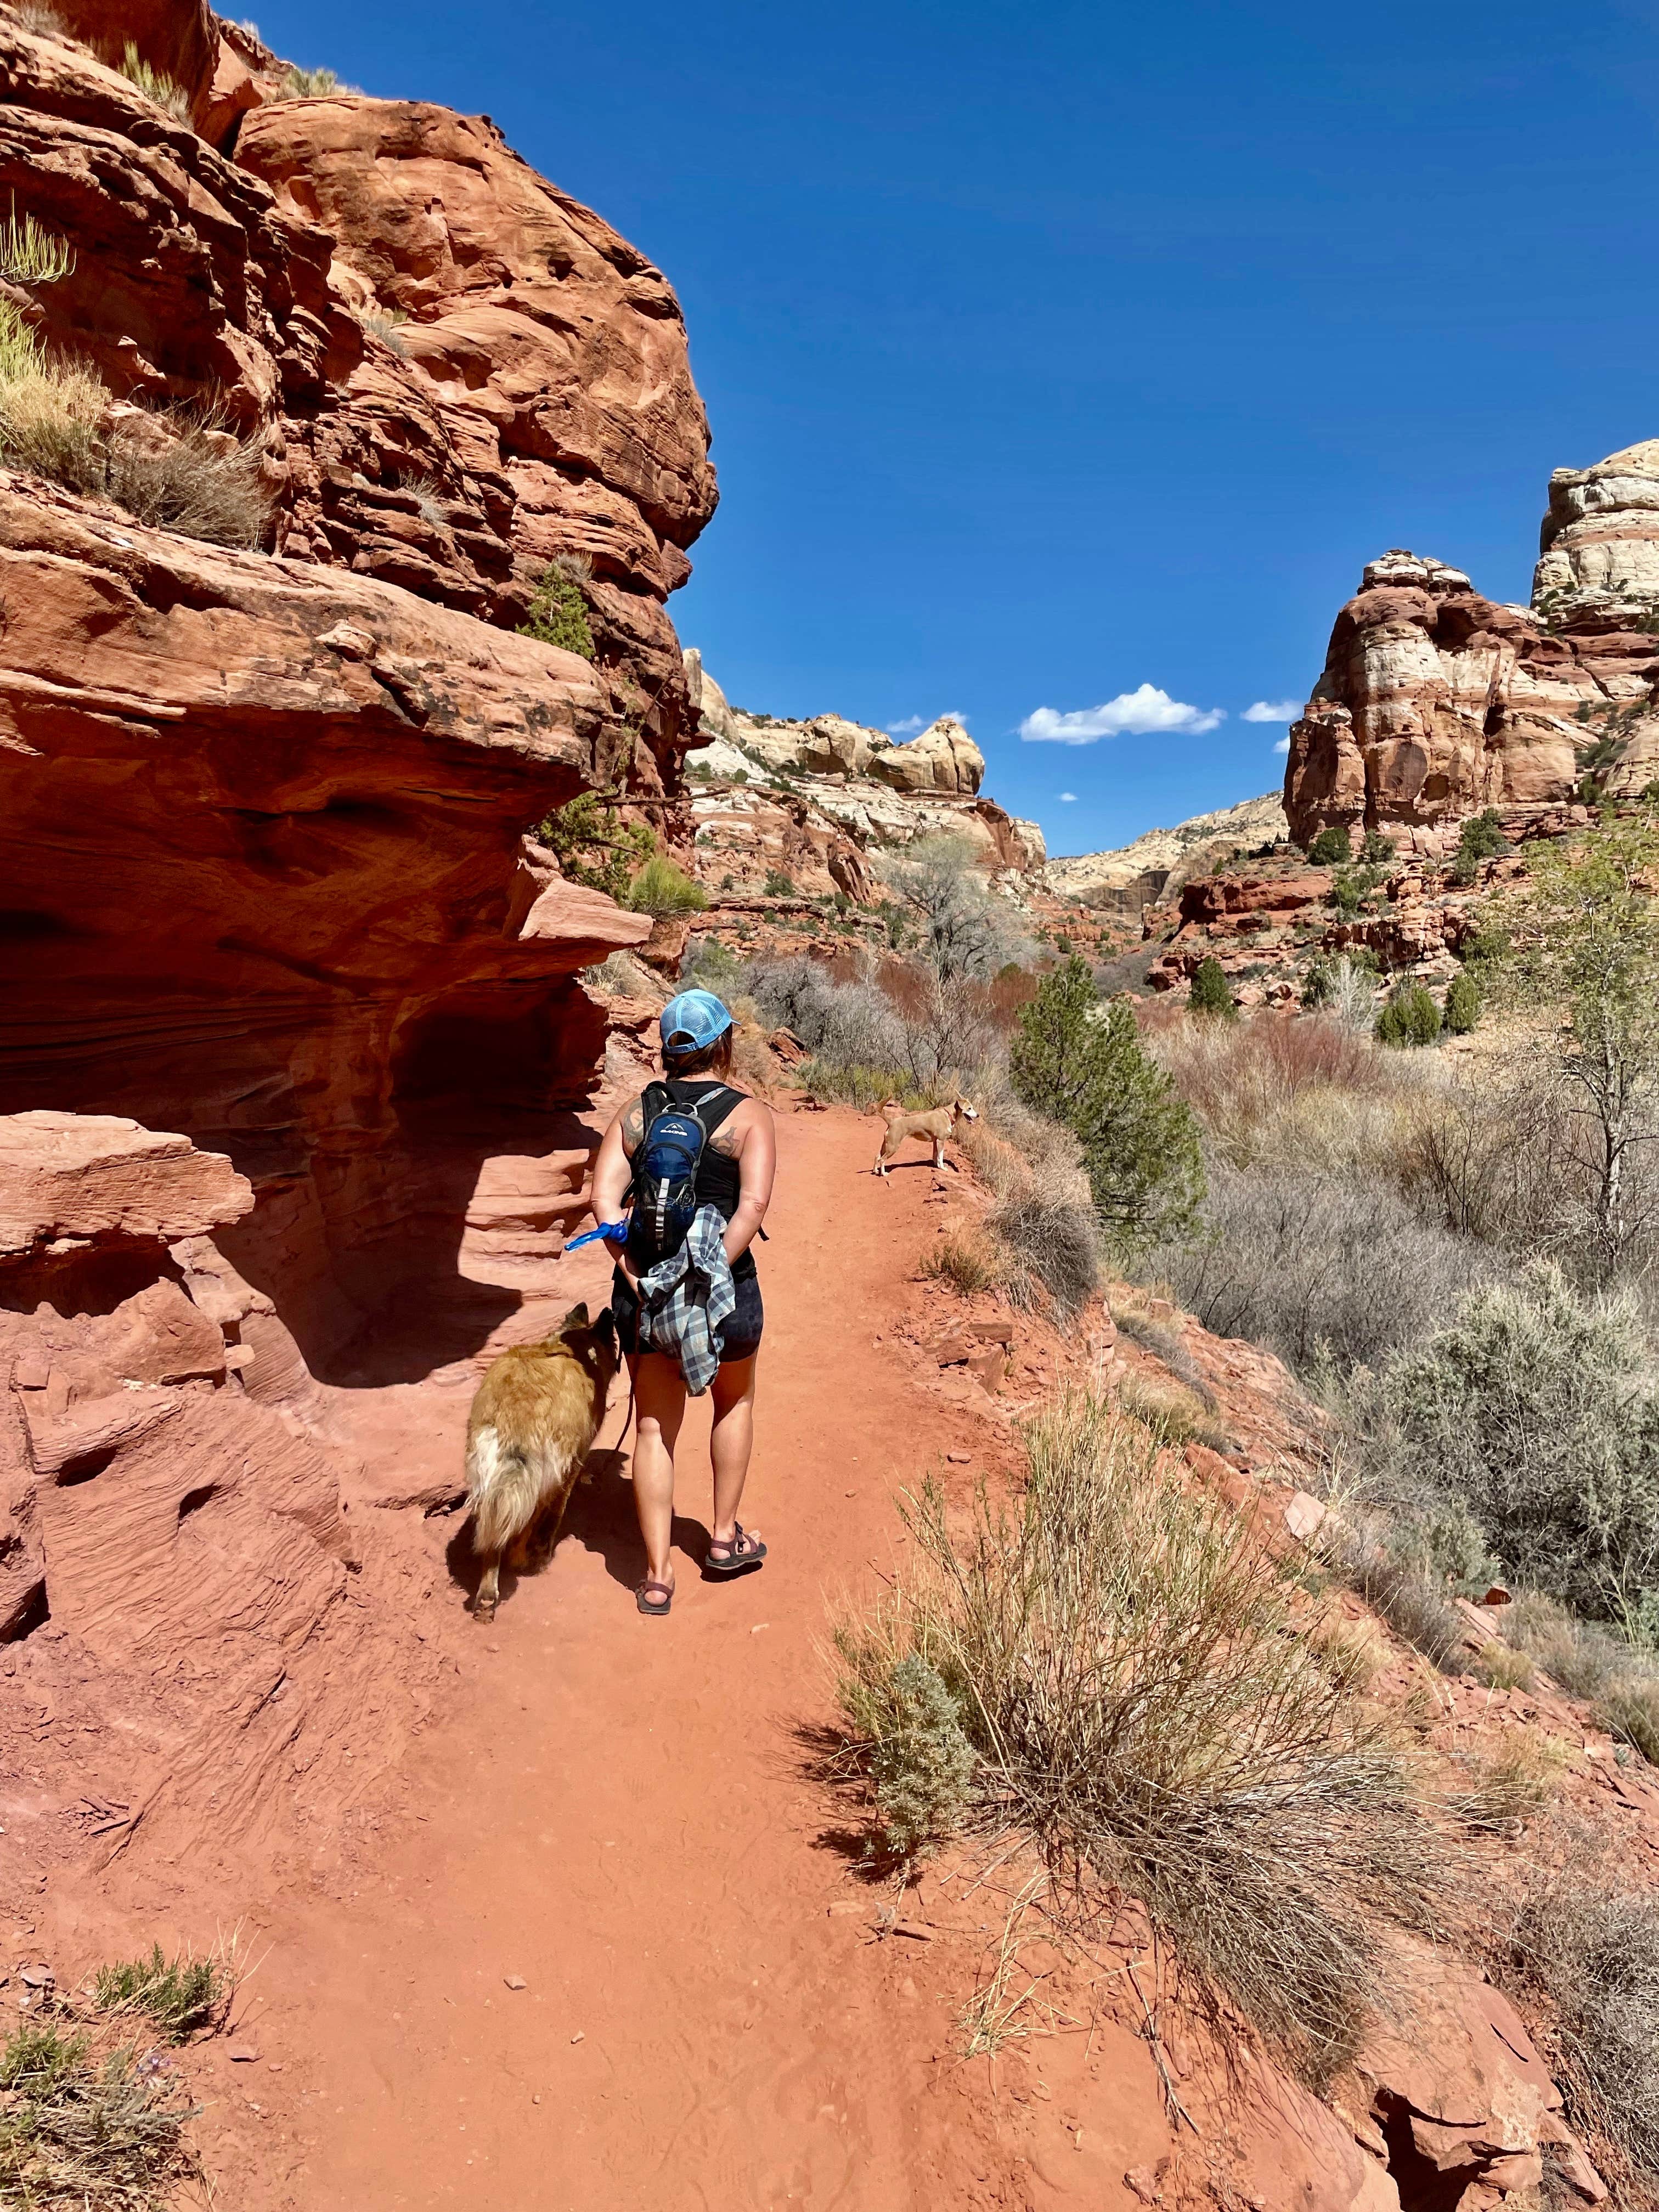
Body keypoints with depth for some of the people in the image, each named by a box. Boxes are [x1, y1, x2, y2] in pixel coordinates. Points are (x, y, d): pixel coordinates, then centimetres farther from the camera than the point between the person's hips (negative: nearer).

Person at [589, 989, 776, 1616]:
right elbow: (754, 1204, -19)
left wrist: (636, 1275, -10)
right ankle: (725, 1538, 34)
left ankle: (657, 1576, 17)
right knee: (734, 1402, 24)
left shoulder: (635, 1113, 5)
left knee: (654, 1428, 13)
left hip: (646, 1289, 2)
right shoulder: (748, 1115, -5)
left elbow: (604, 1197, -7)